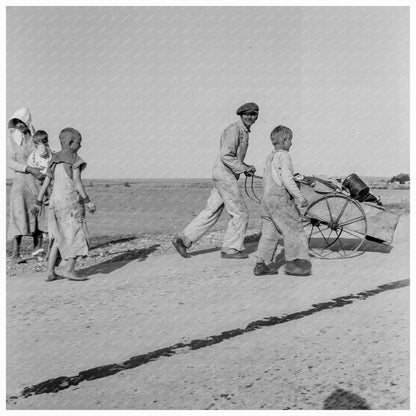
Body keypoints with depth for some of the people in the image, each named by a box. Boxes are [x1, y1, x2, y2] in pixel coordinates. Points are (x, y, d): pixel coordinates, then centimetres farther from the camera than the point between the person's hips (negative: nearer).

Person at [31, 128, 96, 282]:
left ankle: (50, 272, 8)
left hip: (55, 200, 7)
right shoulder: (74, 159, -5)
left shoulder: (54, 160, 15)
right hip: (71, 199, -7)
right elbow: (77, 182, -12)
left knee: (58, 237, 11)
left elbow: (46, 182, 14)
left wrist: (38, 202, 16)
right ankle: (69, 269, -8)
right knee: (77, 234, 0)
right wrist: (87, 201, -10)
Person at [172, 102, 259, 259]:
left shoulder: (244, 131, 18)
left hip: (225, 175, 10)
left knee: (211, 212, 10)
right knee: (240, 213, -2)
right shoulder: (234, 129, -14)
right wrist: (244, 169, -15)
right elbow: (226, 156, -23)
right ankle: (231, 249, 10)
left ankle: (183, 239, 11)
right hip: (225, 174, -10)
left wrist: (246, 167, 12)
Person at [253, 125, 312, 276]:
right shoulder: (283, 156, -10)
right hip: (280, 199, -9)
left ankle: (261, 264, 12)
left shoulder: (270, 157, 17)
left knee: (269, 233, 11)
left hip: (267, 199, 9)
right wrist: (299, 196, -17)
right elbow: (287, 178, -19)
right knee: (293, 230, 0)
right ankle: (292, 263, 2)